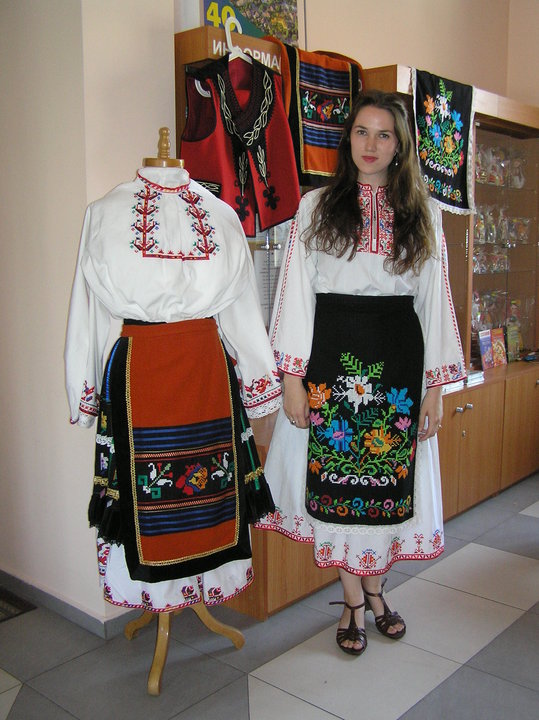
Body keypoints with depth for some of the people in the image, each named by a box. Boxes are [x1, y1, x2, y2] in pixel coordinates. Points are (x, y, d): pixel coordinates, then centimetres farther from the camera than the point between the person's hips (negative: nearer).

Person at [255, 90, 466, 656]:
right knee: (337, 477, 5)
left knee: (389, 477, 8)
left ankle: (374, 585, 31)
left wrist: (436, 383, 2)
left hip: (399, 355, 2)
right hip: (332, 354, -1)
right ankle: (354, 600, 23)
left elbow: (433, 298, 7)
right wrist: (293, 376, -7)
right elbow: (297, 292, 0)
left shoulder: (422, 213, 8)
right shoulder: (316, 207, 4)